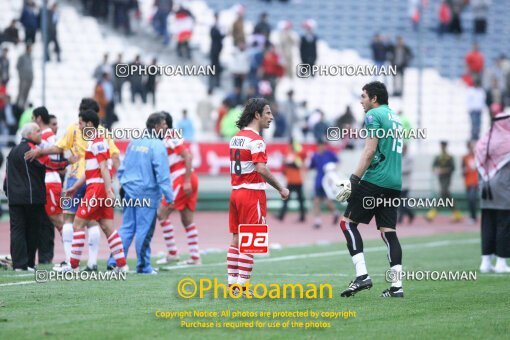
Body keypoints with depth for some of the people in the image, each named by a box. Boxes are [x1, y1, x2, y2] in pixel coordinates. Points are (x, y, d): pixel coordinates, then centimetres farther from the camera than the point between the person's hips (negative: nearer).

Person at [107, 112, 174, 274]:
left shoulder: (134, 142, 10)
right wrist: (169, 198, -13)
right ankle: (143, 266, 7)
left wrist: (124, 184, 26)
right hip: (147, 194, -7)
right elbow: (162, 175, -15)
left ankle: (114, 261, 5)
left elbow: (123, 167, 15)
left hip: (129, 190, 7)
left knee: (126, 228, 11)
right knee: (144, 230, 1)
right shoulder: (157, 146, -11)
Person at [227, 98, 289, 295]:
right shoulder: (255, 140, -14)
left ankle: (232, 283, 11)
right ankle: (242, 286, -7)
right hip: (252, 194, -8)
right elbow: (261, 169, -21)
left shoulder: (236, 138, 13)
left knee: (236, 239, 10)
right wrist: (281, 189, -15)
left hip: (236, 191, 8)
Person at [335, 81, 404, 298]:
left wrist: (354, 180, -15)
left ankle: (362, 275, -12)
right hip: (394, 183, 8)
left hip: (375, 180, -8)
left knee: (348, 222, -2)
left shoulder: (373, 115, -5)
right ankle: (397, 285, 0)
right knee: (388, 231, 6)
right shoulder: (395, 118, 21)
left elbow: (370, 151, -14)